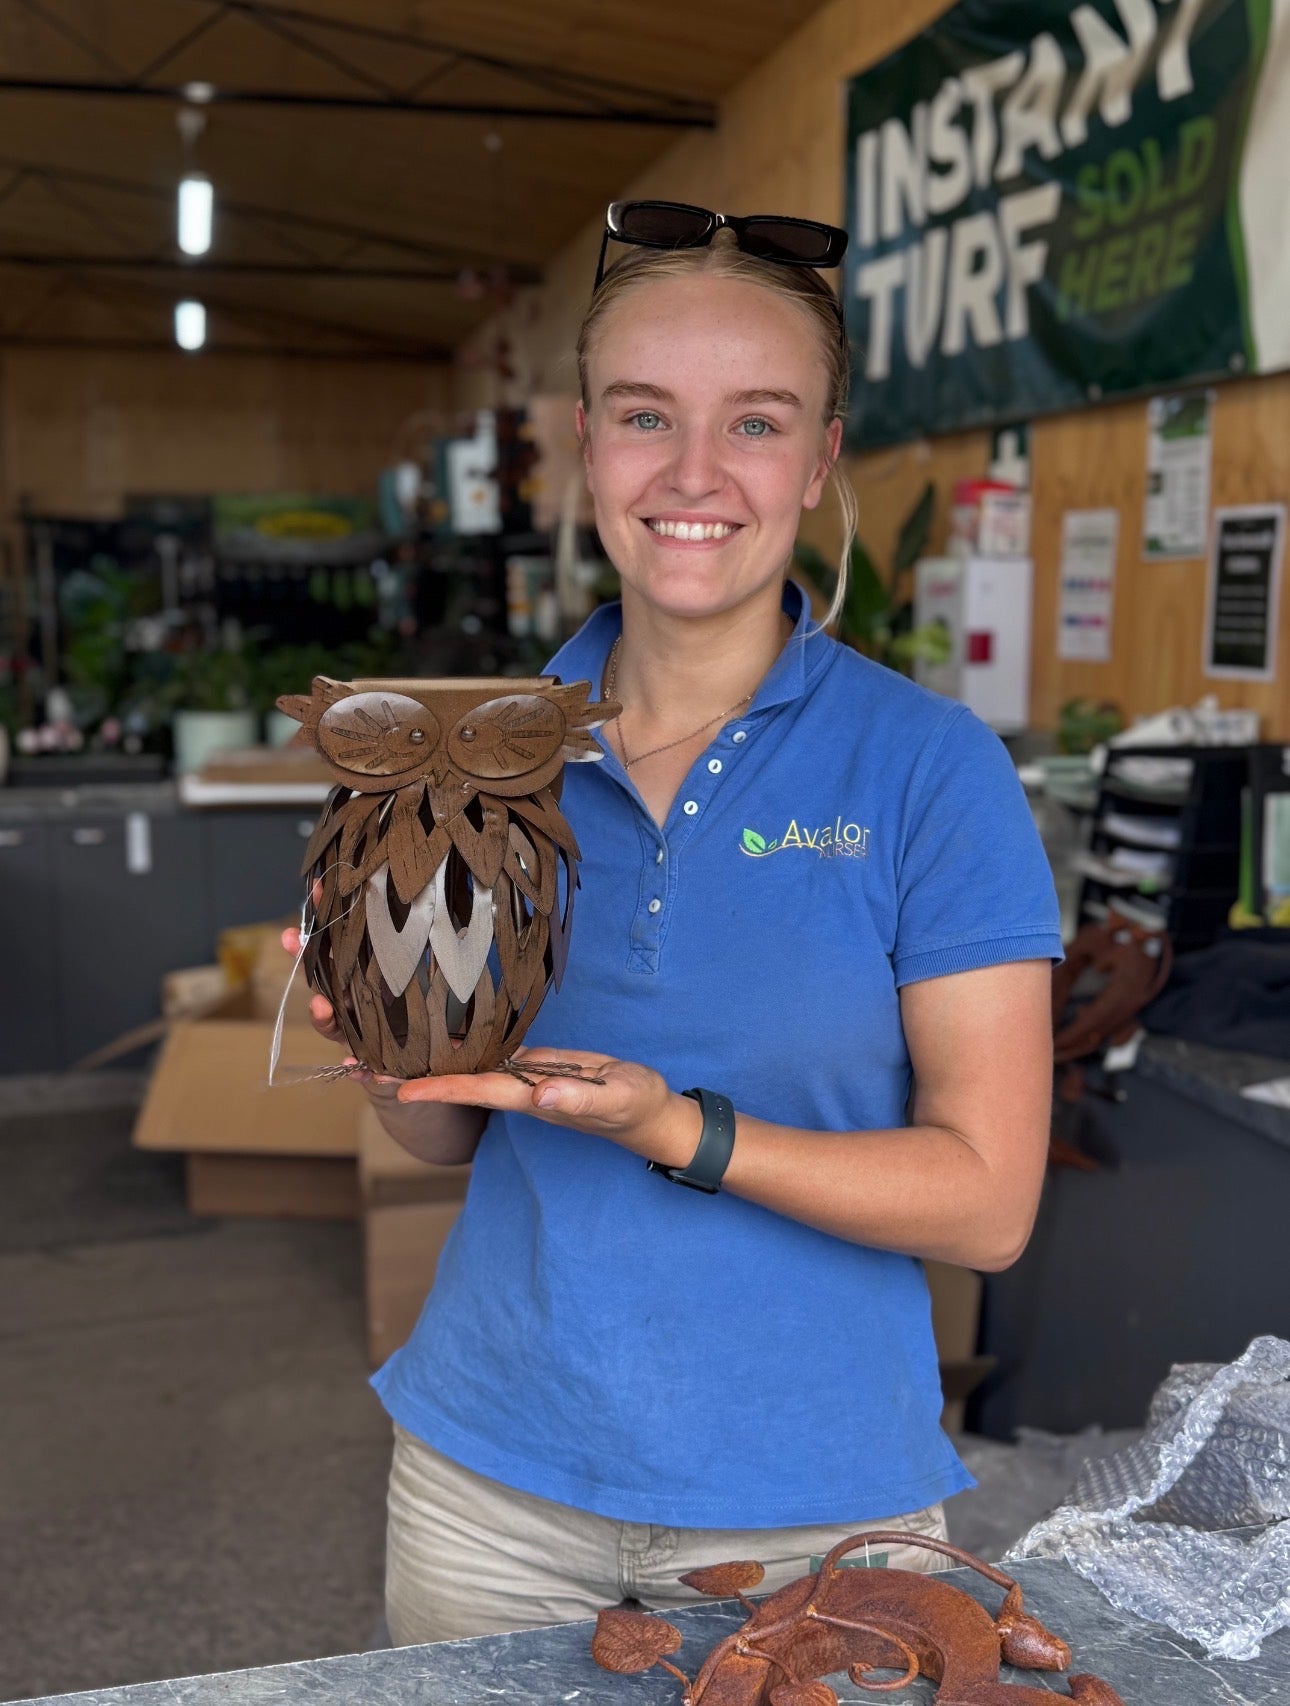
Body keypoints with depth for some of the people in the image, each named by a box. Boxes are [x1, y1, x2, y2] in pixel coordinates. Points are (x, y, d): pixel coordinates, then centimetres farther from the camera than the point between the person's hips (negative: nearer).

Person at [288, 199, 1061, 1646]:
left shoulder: (929, 767, -13)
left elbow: (987, 1200, -13)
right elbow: (450, 1138, 5)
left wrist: (681, 1133, -25)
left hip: (812, 1491, -2)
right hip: (491, 1471, 3)